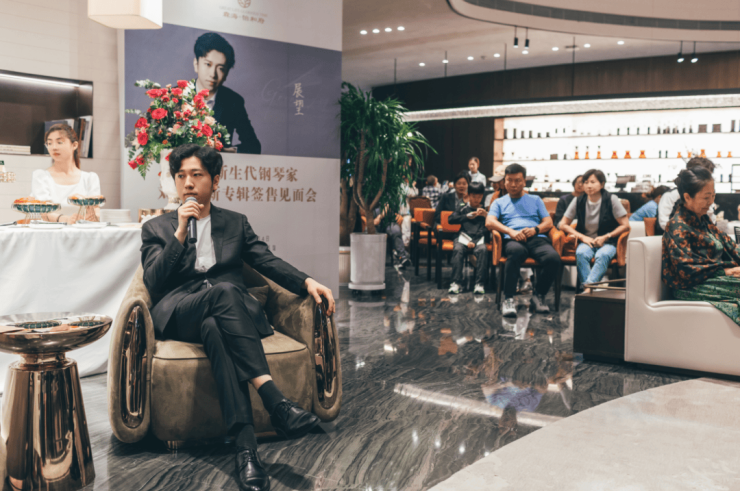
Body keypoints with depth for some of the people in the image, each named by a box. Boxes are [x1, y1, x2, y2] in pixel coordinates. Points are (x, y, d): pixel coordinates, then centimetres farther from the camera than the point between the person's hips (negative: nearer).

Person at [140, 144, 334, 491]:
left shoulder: (235, 223, 22)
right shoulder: (156, 228, 17)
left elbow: (268, 262, 10)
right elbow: (153, 283, 3)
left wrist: (307, 282, -9)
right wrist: (180, 233, -6)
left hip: (229, 313, 2)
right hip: (179, 317, -1)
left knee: (214, 328, -38)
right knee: (224, 291, -37)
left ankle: (245, 447, -50)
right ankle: (275, 401, -49)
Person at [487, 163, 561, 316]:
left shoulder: (535, 200, 30)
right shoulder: (499, 203, 25)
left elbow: (549, 223, 18)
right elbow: (489, 223, 6)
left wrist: (535, 229, -5)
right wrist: (510, 231, -12)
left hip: (537, 238, 2)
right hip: (513, 240, -2)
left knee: (554, 258, -34)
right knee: (516, 251, -42)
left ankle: (539, 295, -11)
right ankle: (508, 299, -34)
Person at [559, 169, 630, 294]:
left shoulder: (611, 199, -2)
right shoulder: (578, 201, 3)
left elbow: (625, 225, -1)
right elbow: (563, 225, 7)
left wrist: (606, 237, -10)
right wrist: (583, 237, -4)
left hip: (607, 242, -1)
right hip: (586, 241, 2)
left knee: (602, 255, -36)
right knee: (581, 253, -34)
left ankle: (588, 288, -47)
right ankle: (588, 289, -42)